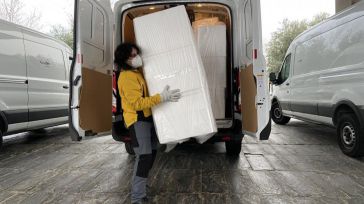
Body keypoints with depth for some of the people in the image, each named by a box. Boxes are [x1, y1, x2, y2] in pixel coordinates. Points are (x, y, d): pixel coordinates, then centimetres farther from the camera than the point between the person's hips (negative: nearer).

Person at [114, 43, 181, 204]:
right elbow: (137, 103, -26)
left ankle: (140, 184, 36)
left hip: (149, 117, 10)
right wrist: (162, 97, -31)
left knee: (152, 153, 18)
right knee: (144, 156, -16)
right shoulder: (126, 77, -19)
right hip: (137, 120, -10)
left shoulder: (139, 70, 11)